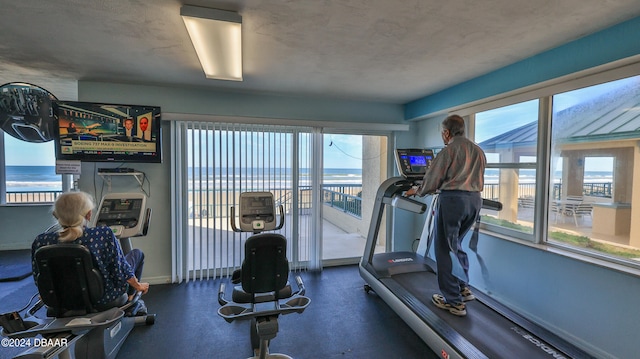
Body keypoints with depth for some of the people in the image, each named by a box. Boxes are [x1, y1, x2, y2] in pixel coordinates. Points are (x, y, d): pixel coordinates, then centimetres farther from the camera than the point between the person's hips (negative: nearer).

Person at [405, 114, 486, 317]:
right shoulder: (478, 151, 16)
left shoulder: (449, 150, -6)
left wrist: (416, 192, 11)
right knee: (455, 244, 23)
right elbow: (478, 181, 22)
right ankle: (463, 288, 28)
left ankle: (453, 301, 8)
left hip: (453, 200, -8)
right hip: (475, 200, 8)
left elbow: (432, 179, -7)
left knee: (445, 249, 2)